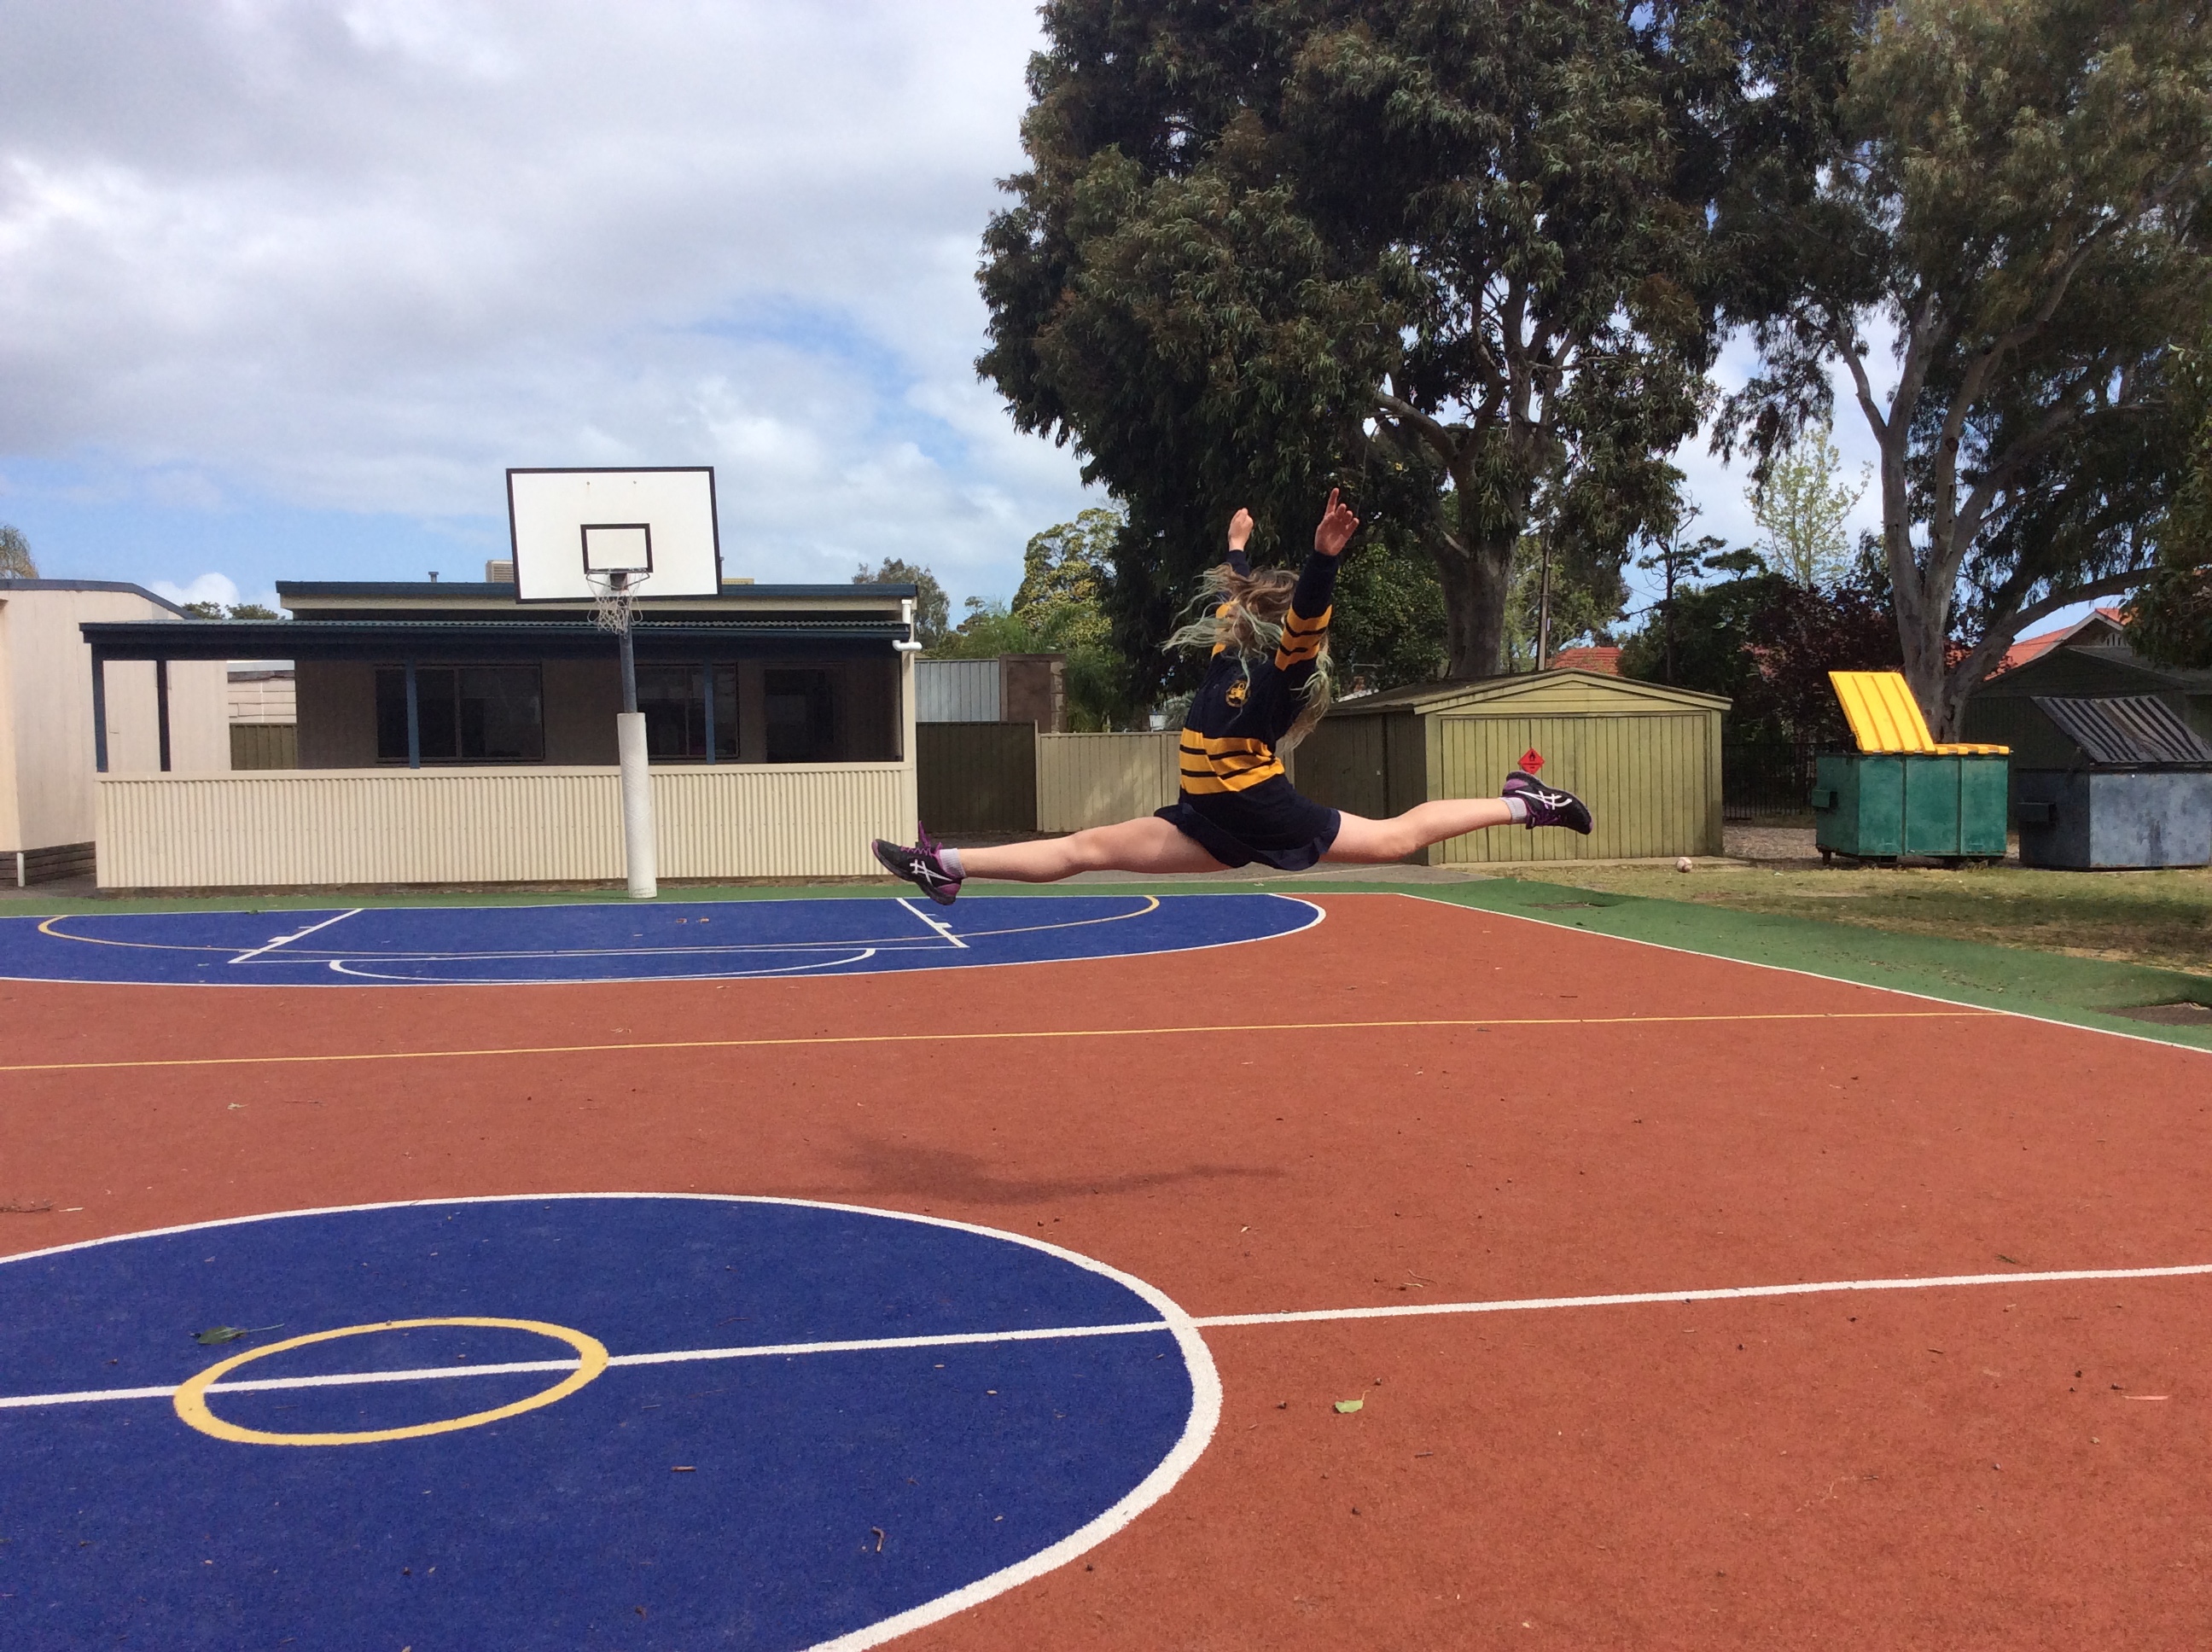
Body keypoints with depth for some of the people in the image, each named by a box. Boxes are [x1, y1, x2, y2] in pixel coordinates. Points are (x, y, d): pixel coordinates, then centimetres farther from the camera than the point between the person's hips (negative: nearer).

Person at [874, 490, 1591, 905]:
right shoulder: (1233, 652, 6)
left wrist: (1325, 556, -52)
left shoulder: (1284, 668, -16)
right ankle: (947, 867, 2)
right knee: (1085, 847, 3)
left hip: (1264, 813, -7)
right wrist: (1237, 545, 41)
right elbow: (1235, 594, 26)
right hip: (1214, 822, 7)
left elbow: (1307, 612, -36)